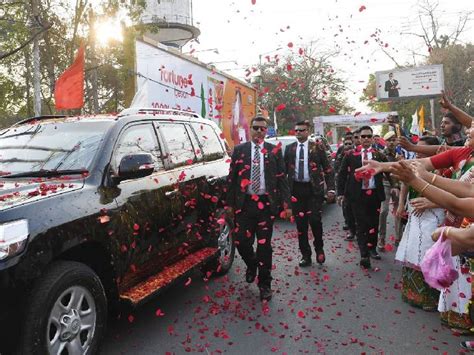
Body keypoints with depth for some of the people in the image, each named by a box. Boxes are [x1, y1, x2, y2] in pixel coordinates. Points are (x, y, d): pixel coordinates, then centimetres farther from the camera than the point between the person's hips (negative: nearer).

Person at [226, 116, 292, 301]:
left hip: (266, 203, 0)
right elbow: (231, 178, 6)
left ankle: (265, 285, 22)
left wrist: (286, 204, -2)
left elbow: (282, 179, 3)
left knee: (264, 245, 5)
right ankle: (252, 264, 35)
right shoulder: (239, 150, 5)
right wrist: (230, 203, 2)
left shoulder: (274, 151, 5)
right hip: (244, 203, 1)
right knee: (241, 242, 1)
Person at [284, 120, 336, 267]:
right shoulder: (289, 148, 8)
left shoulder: (317, 147, 1)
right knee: (300, 223, 7)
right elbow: (284, 169, 8)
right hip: (296, 189, 3)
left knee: (314, 220, -9)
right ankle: (305, 255, 20)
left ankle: (319, 249, 19)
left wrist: (331, 188, -7)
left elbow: (328, 169, 1)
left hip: (314, 189, -2)